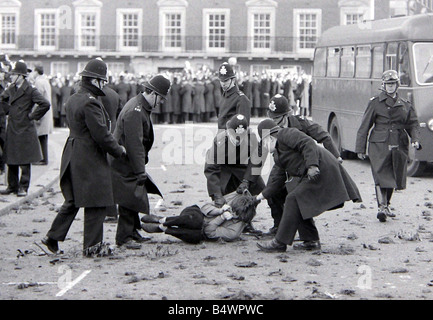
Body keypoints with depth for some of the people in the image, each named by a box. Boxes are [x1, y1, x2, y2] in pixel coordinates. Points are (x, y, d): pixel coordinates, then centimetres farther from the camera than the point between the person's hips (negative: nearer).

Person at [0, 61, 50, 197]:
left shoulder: (30, 91, -12)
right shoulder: (11, 89, 9)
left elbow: (45, 104, -20)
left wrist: (32, 116, -13)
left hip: (25, 130, -7)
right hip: (12, 129, 7)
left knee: (25, 161, 0)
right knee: (11, 160, 9)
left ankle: (23, 187, 7)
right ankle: (12, 186, 18)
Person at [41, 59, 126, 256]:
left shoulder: (73, 99, 11)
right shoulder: (90, 103, -20)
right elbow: (101, 134, -20)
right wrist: (119, 151, -5)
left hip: (73, 155, 10)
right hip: (90, 158, -10)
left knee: (73, 200, 18)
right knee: (96, 203, 1)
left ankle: (53, 237, 18)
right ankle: (91, 246, 6)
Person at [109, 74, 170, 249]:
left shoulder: (141, 107, 12)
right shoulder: (134, 111, -23)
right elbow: (135, 144, -26)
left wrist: (141, 167, 21)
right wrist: (140, 171, -24)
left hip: (131, 163, 10)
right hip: (124, 164, -10)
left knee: (134, 198, 16)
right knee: (130, 198, -7)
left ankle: (133, 232, 26)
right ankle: (124, 237, -1)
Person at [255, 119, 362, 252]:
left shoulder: (285, 134, -5)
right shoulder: (278, 155, 25)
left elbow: (308, 144, -19)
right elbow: (278, 179, 27)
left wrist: (312, 165, -28)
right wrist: (263, 195, 27)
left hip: (321, 169, -11)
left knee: (294, 200, -12)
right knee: (301, 205, 13)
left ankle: (280, 242, -11)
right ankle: (312, 240, 19)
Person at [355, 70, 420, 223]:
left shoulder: (405, 105, 14)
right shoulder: (375, 103, 3)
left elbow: (413, 124, 13)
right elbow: (364, 126, 4)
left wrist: (415, 140, -8)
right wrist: (360, 148, 1)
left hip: (399, 147, 4)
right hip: (379, 145, -4)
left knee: (394, 178, 10)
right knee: (381, 176, -16)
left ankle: (386, 205, 27)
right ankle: (381, 207, -22)